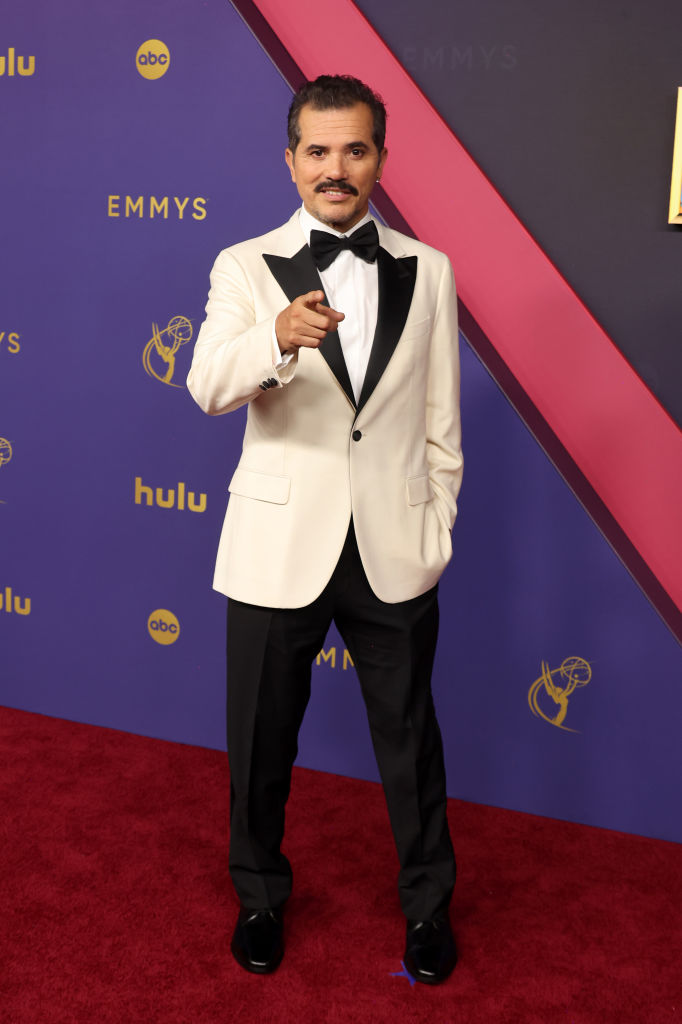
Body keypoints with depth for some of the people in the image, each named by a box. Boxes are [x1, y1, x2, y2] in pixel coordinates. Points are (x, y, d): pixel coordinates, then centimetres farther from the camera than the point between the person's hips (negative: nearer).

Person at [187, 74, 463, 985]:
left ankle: (428, 902, 36)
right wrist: (277, 337, -38)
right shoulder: (245, 268, -2)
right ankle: (260, 897, 38)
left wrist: (437, 530, 4)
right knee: (261, 738, 13)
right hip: (279, 546, -1)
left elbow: (441, 420, 6)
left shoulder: (428, 271, 4)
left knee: (410, 736, 13)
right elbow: (208, 389, -19)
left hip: (394, 550, 1)